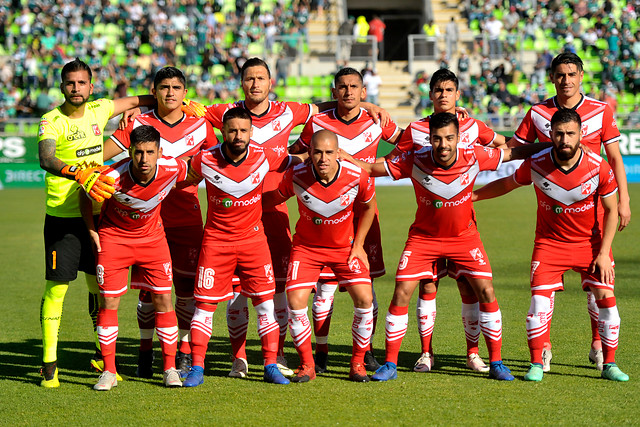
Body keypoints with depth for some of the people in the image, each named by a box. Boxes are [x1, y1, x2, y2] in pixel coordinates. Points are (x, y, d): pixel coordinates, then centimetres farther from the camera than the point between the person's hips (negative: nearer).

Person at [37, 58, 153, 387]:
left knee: (100, 285, 10)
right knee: (57, 286, -6)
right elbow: (46, 158, -30)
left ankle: (103, 354, 23)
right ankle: (49, 363, 1)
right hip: (62, 215, -5)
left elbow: (134, 101, 22)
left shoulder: (98, 110, 5)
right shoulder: (51, 121, -11)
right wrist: (78, 172, -46)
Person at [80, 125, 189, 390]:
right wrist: (91, 231, -5)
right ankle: (109, 371, 5)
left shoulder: (173, 169, -24)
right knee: (108, 301, -6)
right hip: (113, 236, -2)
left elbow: (192, 173, 3)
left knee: (163, 299, -2)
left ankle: (170, 368, 9)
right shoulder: (113, 177, -30)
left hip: (152, 236, 2)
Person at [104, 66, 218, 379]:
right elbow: (98, 155, -4)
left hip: (187, 220, 1)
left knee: (186, 286, 0)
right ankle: (146, 351, 15)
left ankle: (184, 353, 11)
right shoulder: (139, 125, -1)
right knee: (148, 286, 2)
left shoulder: (200, 125, 4)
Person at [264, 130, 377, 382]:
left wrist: (358, 244, -1)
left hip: (345, 246, 0)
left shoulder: (357, 177, -21)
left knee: (364, 300, -13)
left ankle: (357, 363, 6)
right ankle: (307, 364, 4)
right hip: (306, 246, 0)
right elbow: (277, 197, 2)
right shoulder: (296, 176, -22)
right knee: (295, 301, -15)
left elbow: (369, 207, 0)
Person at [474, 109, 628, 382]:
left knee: (606, 298, -9)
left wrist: (603, 253, -10)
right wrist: (470, 196, 6)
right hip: (550, 241, 0)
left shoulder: (598, 167, -18)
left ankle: (609, 365, 4)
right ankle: (536, 365, 1)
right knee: (540, 300, -12)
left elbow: (611, 210, -6)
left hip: (591, 242, 0)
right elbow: (506, 184, 6)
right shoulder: (536, 164, -16)